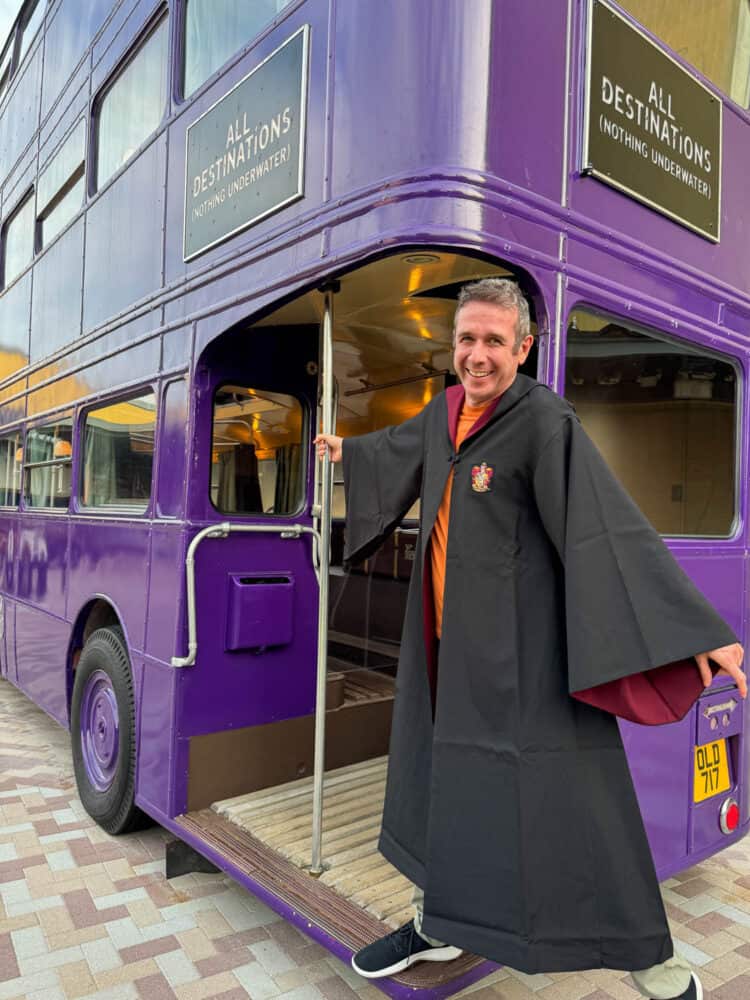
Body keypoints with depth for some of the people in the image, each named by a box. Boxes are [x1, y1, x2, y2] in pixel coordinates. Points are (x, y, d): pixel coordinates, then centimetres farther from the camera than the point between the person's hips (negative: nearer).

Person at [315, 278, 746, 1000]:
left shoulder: (545, 421, -16)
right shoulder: (446, 410, 6)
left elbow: (610, 527, -22)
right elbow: (403, 447, 29)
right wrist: (349, 449, 47)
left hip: (522, 650, -7)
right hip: (447, 641, 7)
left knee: (562, 804, -1)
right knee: (435, 772, 17)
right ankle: (438, 923, 41)